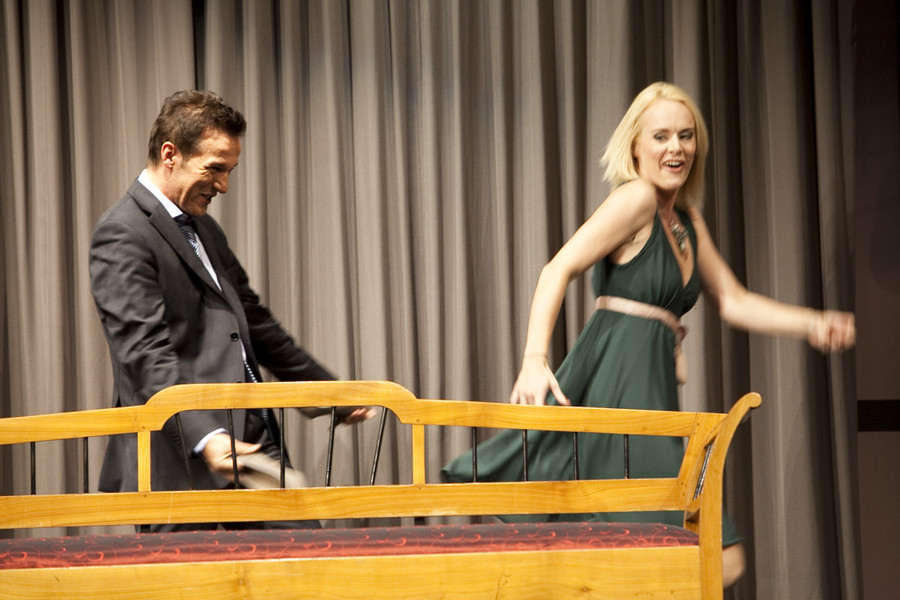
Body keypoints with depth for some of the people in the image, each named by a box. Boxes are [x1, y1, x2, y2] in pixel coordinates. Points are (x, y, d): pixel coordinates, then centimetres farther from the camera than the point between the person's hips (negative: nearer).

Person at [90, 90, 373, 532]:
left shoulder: (203, 227, 20)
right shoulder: (122, 235, -11)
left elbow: (253, 321, 30)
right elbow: (147, 353, -21)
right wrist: (206, 438, -33)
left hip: (251, 446, 9)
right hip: (181, 463, -9)